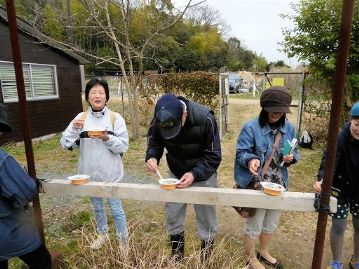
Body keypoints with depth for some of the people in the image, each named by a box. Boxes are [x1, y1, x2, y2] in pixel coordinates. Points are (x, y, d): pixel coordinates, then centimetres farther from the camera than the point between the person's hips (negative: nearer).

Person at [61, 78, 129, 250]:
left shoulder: (115, 118, -11)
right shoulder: (81, 117, -3)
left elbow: (123, 146, -12)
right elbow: (66, 144, -6)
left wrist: (107, 138, -27)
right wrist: (74, 128, -22)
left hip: (110, 173, -3)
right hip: (90, 173, 4)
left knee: (116, 209, 8)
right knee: (97, 207, 23)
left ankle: (123, 240, 32)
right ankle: (102, 234, 48)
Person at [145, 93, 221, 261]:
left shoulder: (205, 119, -30)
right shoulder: (158, 120, -20)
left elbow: (213, 156, -23)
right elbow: (154, 142, -4)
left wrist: (195, 174, -36)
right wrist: (151, 157, -26)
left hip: (202, 175, -3)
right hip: (175, 174, 3)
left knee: (206, 220, 10)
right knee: (172, 217, 14)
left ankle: (206, 258, 37)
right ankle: (177, 256, 39)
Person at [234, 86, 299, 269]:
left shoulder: (289, 128, 1)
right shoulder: (251, 127, -19)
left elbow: (294, 151, 10)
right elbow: (241, 153, -18)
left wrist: (291, 157, -13)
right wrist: (250, 160, -39)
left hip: (279, 184, 7)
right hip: (255, 185, -6)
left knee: (271, 223, 24)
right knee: (254, 225, 9)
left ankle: (264, 253, 51)